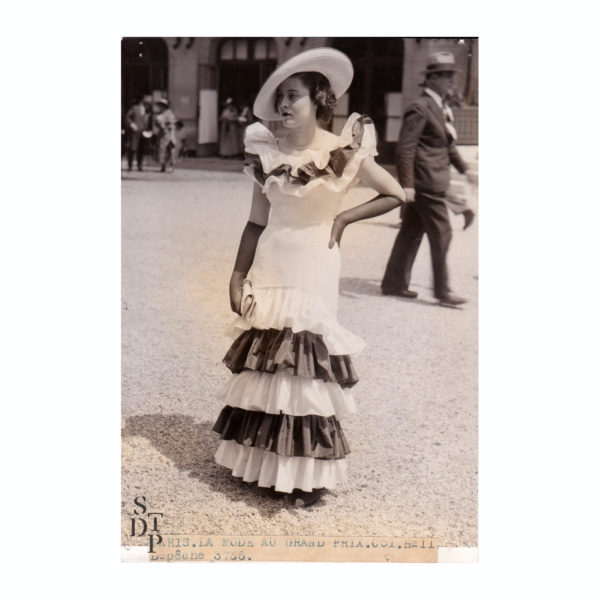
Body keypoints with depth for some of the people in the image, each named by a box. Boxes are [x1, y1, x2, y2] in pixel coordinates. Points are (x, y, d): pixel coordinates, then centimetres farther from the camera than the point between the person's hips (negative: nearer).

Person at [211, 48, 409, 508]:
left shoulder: (346, 152, -7)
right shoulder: (267, 151, 1)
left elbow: (397, 196, 0)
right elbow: (256, 221, 7)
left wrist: (344, 218, -5)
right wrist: (238, 276, 6)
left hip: (313, 272, -3)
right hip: (269, 270, 3)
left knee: (305, 367, 0)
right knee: (264, 366, 7)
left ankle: (306, 473, 13)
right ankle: (263, 463, 22)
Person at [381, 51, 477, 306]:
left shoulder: (438, 108, 17)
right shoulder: (420, 108, -13)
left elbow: (446, 143, 27)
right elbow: (405, 147, -19)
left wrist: (463, 168, 24)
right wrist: (407, 184, -23)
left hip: (430, 184, 10)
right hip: (426, 184, -9)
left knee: (411, 233, 12)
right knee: (441, 234, -5)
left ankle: (394, 283, 20)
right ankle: (442, 291, 3)